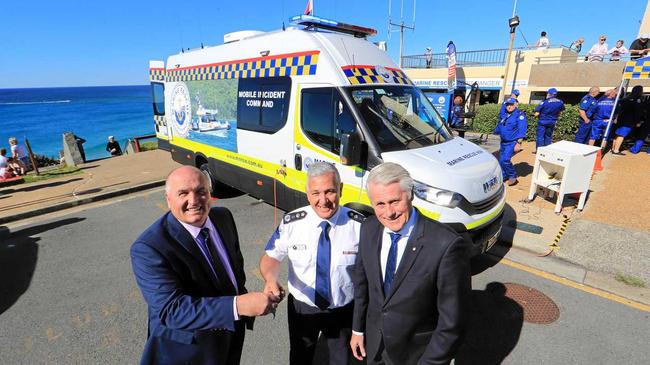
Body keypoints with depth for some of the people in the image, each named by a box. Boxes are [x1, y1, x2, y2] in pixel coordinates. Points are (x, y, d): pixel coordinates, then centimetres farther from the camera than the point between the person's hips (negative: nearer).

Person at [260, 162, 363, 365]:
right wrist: (270, 279, -31)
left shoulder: (359, 225, -22)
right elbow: (271, 256, -9)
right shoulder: (292, 222, -20)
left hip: (343, 310, 0)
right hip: (302, 308, 1)